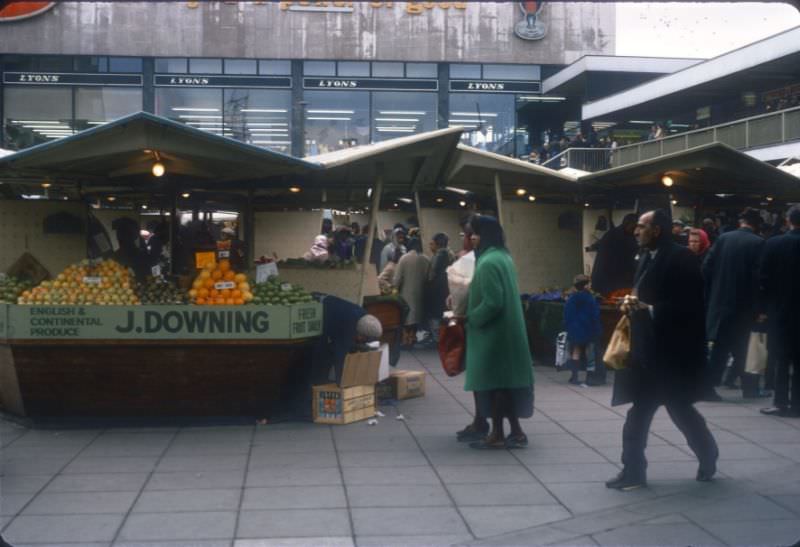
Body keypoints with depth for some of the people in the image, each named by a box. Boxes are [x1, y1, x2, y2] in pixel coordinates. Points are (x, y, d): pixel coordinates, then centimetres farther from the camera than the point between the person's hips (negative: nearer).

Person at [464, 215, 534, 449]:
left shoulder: (488, 262, -19)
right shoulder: (502, 257, 12)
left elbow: (492, 302, -24)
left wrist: (471, 319, -10)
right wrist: (473, 314, 16)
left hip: (492, 331, -10)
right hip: (505, 329, 10)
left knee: (492, 380, -1)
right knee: (504, 379, 13)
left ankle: (497, 434, 7)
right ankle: (516, 431, 18)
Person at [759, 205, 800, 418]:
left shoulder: (773, 244, -6)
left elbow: (764, 278, -5)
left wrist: (765, 306, 4)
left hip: (780, 308, 0)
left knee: (782, 359, 6)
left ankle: (781, 403, 4)